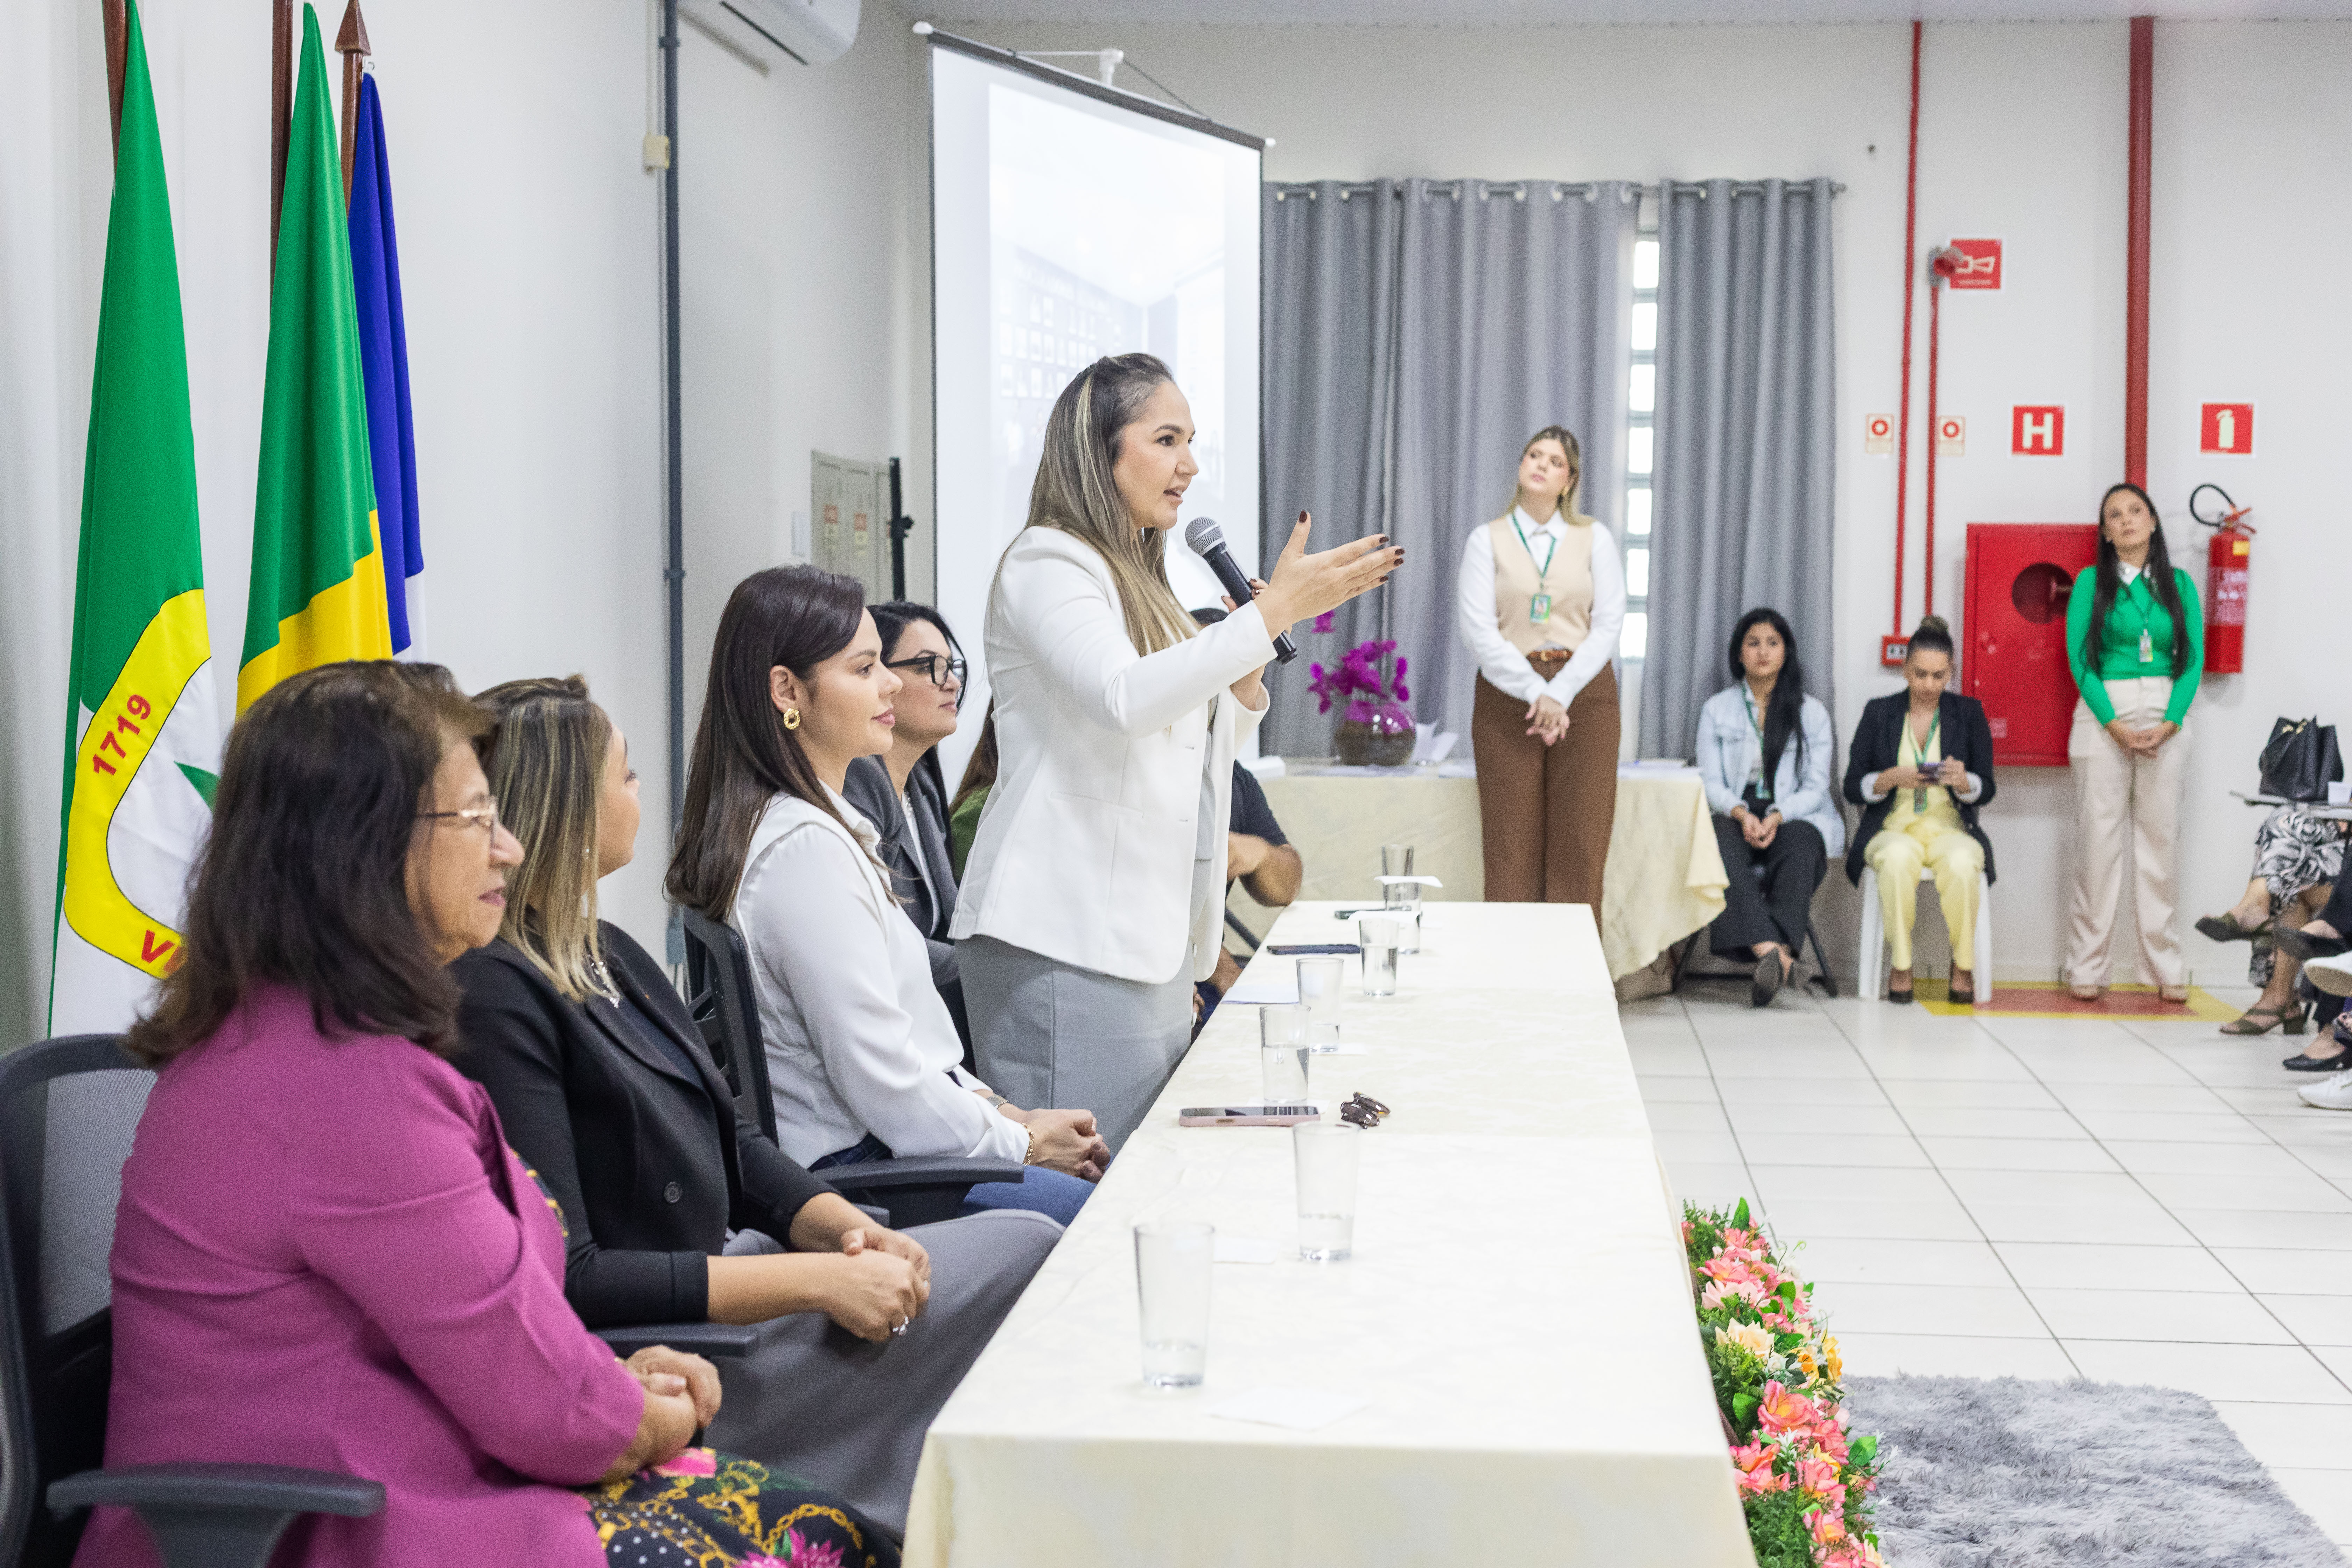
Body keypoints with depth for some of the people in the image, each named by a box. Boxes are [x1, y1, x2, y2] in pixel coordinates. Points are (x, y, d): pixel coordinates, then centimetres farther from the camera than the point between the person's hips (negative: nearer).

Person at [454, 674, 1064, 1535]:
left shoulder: (610, 954, 12)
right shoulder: (496, 995, -19)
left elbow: (736, 1146, 15)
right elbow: (567, 1279, -23)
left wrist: (850, 1229, -5)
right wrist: (818, 1281, -22)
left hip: (717, 1279, 10)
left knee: (1030, 1246, -2)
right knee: (1027, 1258, -12)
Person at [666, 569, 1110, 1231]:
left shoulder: (816, 826, 12)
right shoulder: (807, 847, -21)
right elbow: (885, 1084, -21)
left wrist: (997, 1107, 9)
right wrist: (1022, 1142, -9)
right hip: (862, 1170, -10)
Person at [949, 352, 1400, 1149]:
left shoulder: (1139, 578, 22)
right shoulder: (1046, 561, -6)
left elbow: (1188, 746, 28)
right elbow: (1124, 698, -24)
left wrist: (1248, 672, 10)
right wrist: (1274, 612, -24)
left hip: (1150, 938, 10)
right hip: (1066, 945, -9)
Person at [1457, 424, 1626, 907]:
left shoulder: (1594, 538, 8)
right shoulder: (1486, 540, 5)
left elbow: (1609, 623, 0)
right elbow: (1477, 630, -5)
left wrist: (1561, 694, -13)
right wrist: (1536, 693, -15)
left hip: (1584, 694, 1)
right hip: (1508, 694, -1)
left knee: (1580, 846, -4)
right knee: (1513, 848, -3)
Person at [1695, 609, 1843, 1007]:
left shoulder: (1812, 713, 10)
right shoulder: (1717, 710, 12)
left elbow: (1815, 787, 1)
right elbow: (1710, 782, 3)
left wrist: (1777, 817, -19)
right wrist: (1741, 814, -19)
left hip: (1795, 816, 0)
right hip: (1736, 815, 0)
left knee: (1800, 845, -37)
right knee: (1722, 848, -36)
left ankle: (1773, 955, -48)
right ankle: (1772, 952, -53)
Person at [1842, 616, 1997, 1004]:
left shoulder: (1969, 713, 10)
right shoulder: (1878, 712, 9)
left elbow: (1986, 791, 7)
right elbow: (1853, 787, 5)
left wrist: (1962, 781, -17)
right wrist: (1894, 778, -14)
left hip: (1950, 826, 0)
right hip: (1893, 827, 0)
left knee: (1961, 863, -37)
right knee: (1898, 858, -38)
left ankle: (1963, 965, -15)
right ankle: (1900, 964, -22)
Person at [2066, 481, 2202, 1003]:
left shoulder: (2179, 585, 10)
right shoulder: (2091, 582, 4)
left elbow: (2193, 658, 5)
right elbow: (2079, 657, -3)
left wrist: (2169, 723, -9)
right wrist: (2116, 725, -12)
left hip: (2166, 719, 2)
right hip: (2102, 715, -2)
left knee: (2160, 837, 3)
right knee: (2099, 837, -4)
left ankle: (2166, 967, 7)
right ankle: (2087, 967, 0)